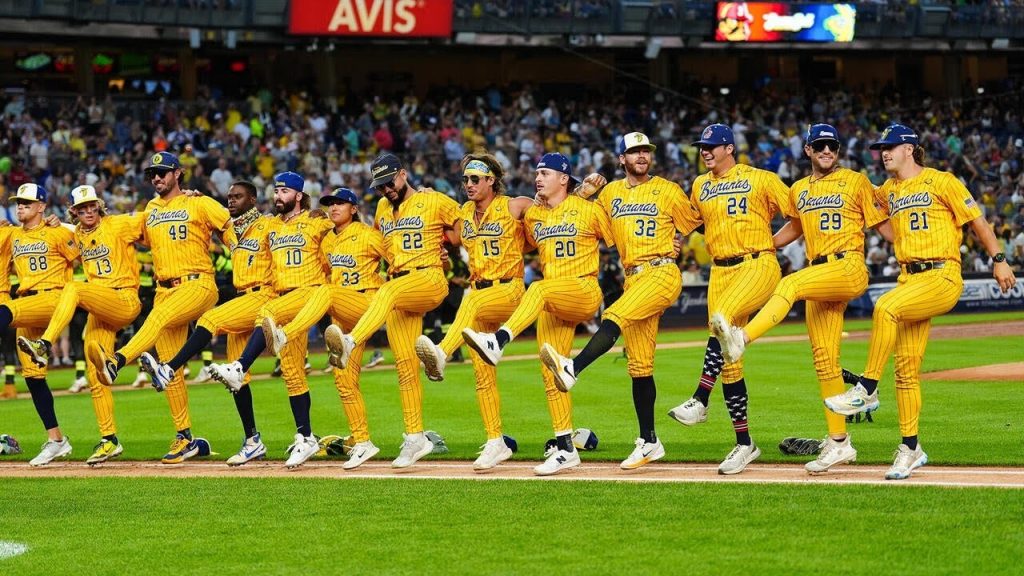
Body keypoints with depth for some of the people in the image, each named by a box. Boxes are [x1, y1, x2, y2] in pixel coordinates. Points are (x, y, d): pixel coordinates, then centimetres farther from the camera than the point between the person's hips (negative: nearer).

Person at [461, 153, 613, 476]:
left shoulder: (587, 210, -1)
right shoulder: (532, 216, 14)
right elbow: (528, 244, 30)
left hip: (585, 292, -6)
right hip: (551, 303, 6)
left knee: (539, 290, -37)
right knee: (550, 372, 0)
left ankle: (498, 341, -57)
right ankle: (565, 448, 4)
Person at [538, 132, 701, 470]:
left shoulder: (668, 191, 3)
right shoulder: (609, 194, 14)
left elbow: (694, 224, 13)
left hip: (663, 274, -5)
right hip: (632, 277, 5)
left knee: (616, 316, -32)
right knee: (639, 365, 4)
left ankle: (573, 369, -49)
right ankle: (649, 442, 9)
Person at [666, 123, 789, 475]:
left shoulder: (761, 180, 0)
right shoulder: (700, 186, 15)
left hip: (758, 265, -6)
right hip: (720, 271, 6)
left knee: (724, 318, -32)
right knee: (729, 361, 2)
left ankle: (700, 402, -37)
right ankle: (744, 443, 6)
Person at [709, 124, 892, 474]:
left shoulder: (856, 182, 3)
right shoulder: (798, 191, 18)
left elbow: (883, 224, 2)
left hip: (849, 268, -6)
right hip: (818, 275, 6)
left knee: (791, 284, -33)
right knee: (824, 361, 3)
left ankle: (741, 339, -52)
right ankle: (838, 442, 7)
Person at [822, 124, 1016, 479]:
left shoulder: (941, 182, -2)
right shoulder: (888, 191, 16)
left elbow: (976, 220, -1)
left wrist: (998, 260, -5)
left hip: (943, 276, -7)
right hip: (909, 277, 7)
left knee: (887, 307, -32)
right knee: (906, 366, 2)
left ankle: (867, 390, -24)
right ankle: (910, 449, 8)